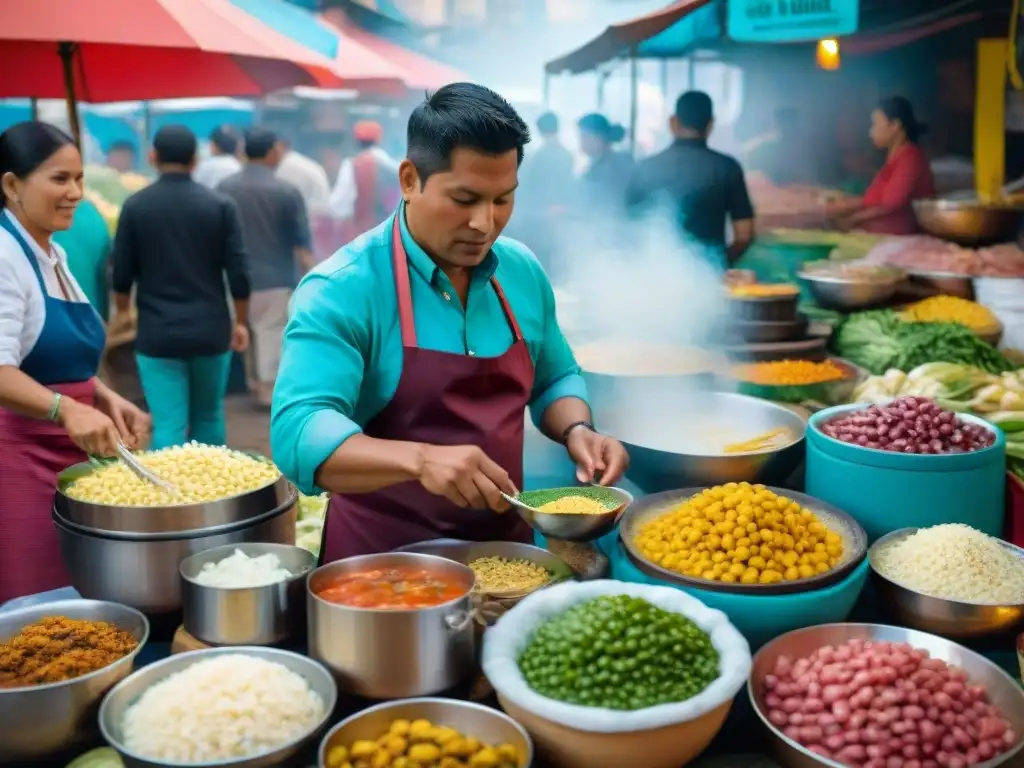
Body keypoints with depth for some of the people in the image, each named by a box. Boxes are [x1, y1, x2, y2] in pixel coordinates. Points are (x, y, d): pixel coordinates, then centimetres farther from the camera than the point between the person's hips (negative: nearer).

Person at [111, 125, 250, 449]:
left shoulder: (135, 206, -3)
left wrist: (122, 312, 22)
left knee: (168, 426, -1)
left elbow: (122, 273, 2)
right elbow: (238, 272, -4)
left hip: (157, 334, -1)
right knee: (209, 417, 17)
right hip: (211, 330, 1)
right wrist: (240, 322, 10)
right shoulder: (220, 205, -3)